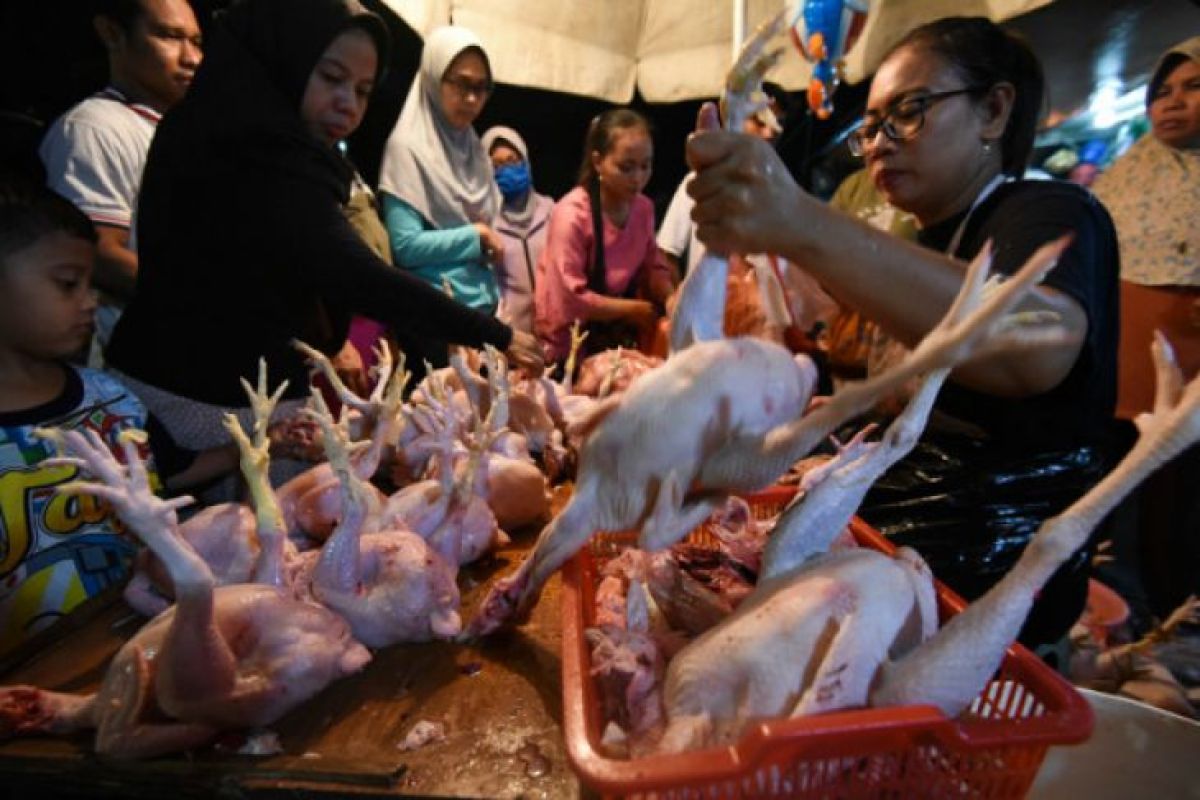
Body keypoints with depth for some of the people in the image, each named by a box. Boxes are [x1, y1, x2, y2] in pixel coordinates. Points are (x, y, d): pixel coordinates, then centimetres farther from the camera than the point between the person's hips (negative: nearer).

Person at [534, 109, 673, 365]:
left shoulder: (644, 207, -5)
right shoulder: (572, 215, -23)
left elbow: (652, 268, 5)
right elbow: (571, 298, -26)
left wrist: (670, 298, -16)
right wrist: (636, 310, -18)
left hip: (617, 338, 6)